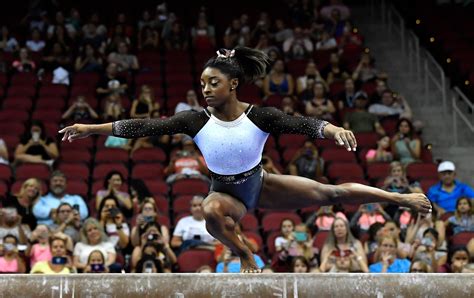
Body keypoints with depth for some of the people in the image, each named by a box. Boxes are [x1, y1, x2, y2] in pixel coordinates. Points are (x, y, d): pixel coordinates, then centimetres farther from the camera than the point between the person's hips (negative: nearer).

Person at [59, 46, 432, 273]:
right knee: (211, 211, -38)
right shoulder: (197, 121, -19)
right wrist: (92, 128, -27)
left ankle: (402, 197, 11)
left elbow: (302, 124, -34)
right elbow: (145, 126, -23)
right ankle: (244, 255, -13)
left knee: (329, 192, -4)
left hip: (260, 184, 0)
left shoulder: (260, 116, -21)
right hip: (226, 192, 0)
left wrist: (333, 128, -55)